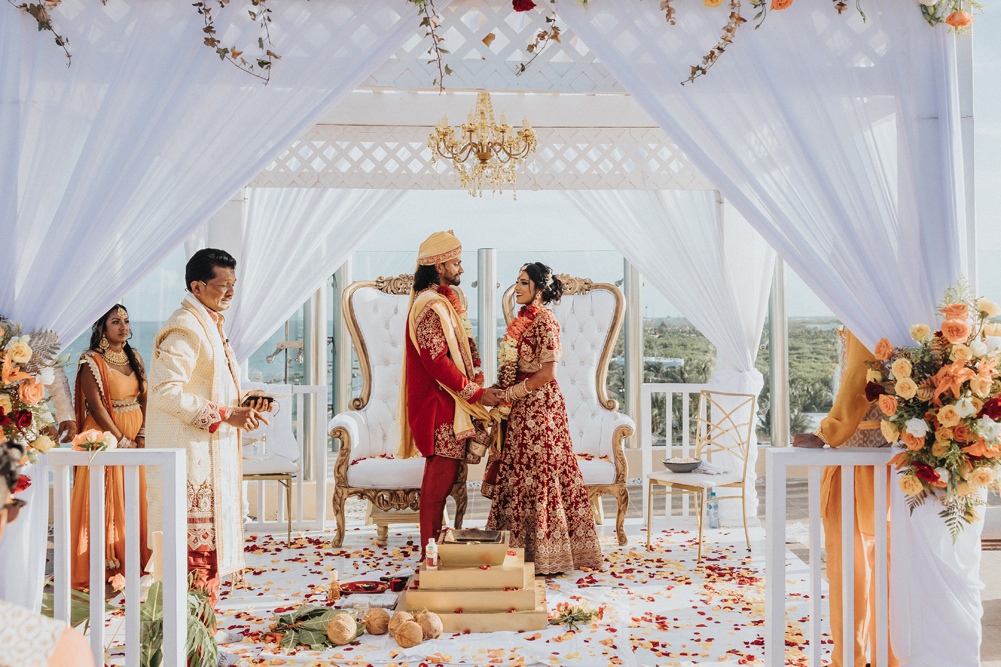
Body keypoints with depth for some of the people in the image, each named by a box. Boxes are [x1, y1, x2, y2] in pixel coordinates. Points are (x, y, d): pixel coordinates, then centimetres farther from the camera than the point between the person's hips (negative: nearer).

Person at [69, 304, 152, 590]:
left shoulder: (134, 358, 10)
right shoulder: (92, 361, -9)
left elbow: (144, 398, 8)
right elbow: (96, 407, -14)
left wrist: (142, 435, -4)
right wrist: (122, 441, -14)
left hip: (136, 439, 6)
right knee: (107, 500, -4)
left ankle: (133, 562, 17)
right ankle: (105, 565, 3)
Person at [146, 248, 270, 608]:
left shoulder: (208, 323, 17)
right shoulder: (185, 329, -16)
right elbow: (166, 391, -23)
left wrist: (239, 406, 9)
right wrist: (225, 414, -21)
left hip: (209, 450, 10)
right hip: (189, 448, -10)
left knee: (208, 534, 14)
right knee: (196, 536, -6)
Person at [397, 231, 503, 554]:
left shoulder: (442, 300, 16)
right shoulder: (431, 306, -17)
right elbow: (438, 362, -23)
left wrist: (475, 387, 13)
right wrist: (476, 392, -18)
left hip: (445, 402, 10)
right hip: (440, 405, -10)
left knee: (442, 473, 13)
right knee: (442, 473, -5)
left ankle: (433, 544, 21)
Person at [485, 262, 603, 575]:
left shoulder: (544, 321, -13)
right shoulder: (525, 318, 14)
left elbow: (547, 373, -19)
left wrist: (508, 393, -15)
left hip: (539, 404, -9)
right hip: (525, 406, 9)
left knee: (536, 474, -4)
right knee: (523, 474, 10)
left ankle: (544, 553, 4)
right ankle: (526, 547, 17)